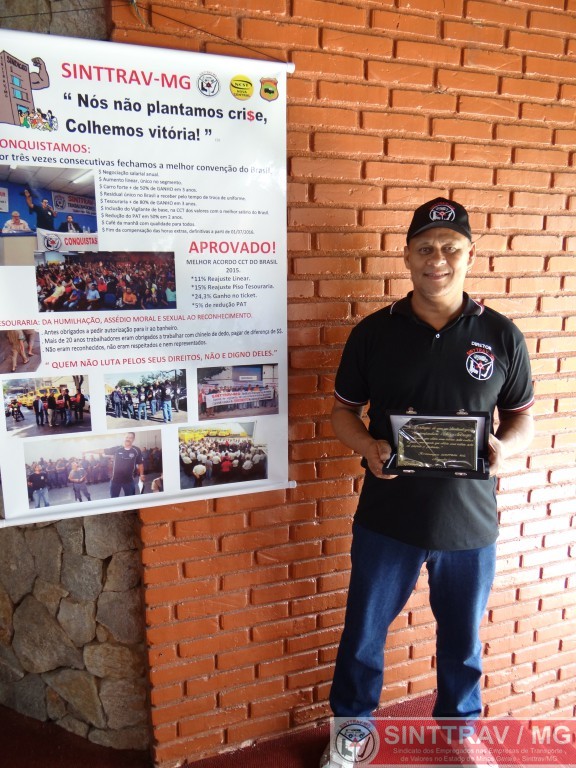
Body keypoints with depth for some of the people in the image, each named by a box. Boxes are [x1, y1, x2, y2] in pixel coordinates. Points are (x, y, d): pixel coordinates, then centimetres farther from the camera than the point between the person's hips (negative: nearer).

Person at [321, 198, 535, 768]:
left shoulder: (501, 335, -4)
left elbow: (523, 418, 5)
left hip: (470, 523, 1)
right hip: (386, 521, 0)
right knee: (363, 634, 17)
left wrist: (505, 447, -17)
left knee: (462, 642, 22)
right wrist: (368, 447, -19)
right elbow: (343, 411, 1)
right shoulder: (373, 332, -5)